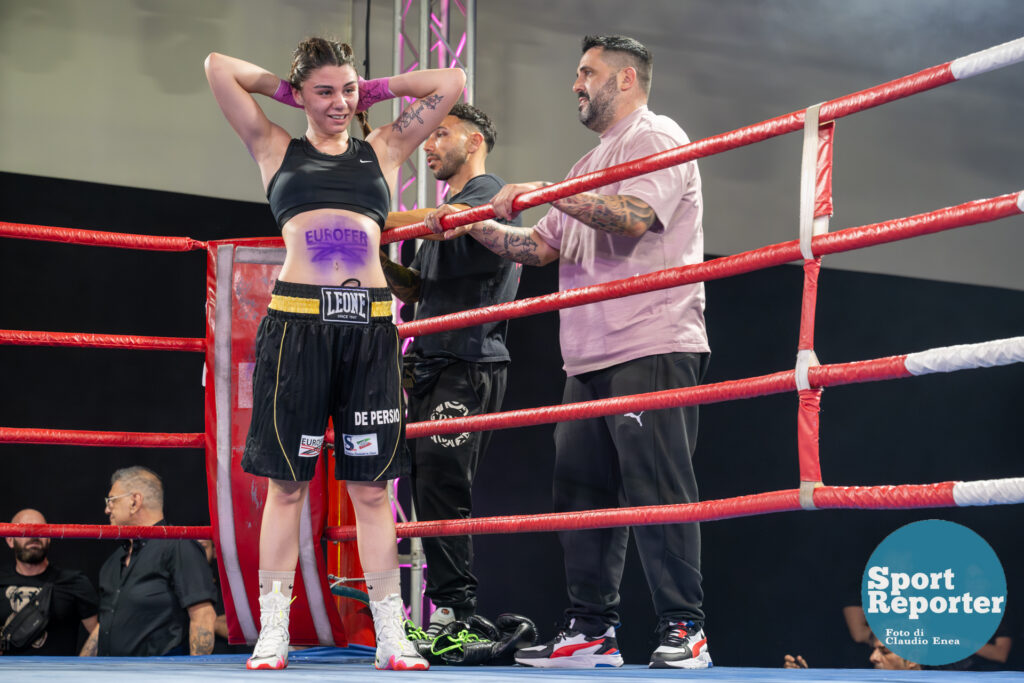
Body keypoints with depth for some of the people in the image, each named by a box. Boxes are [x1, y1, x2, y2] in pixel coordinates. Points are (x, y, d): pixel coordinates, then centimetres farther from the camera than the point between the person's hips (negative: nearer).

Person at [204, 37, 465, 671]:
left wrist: (374, 91, 21)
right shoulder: (277, 149, 14)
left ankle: (391, 635, 5)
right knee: (287, 481, 1)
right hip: (297, 320, -1)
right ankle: (273, 632, 6)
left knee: (372, 485, 3)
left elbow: (452, 83, 18)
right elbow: (218, 67, 11)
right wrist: (289, 91, 20)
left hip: (369, 324, 1)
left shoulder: (383, 150, 18)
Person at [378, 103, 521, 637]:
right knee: (428, 490, 4)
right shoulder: (450, 208, 26)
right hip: (432, 365, 9)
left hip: (469, 365, -9)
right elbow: (415, 289, 25)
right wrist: (378, 259, 6)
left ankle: (456, 608, -17)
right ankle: (451, 612, 6)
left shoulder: (488, 193, -3)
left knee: (440, 484, -18)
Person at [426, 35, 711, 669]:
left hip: (652, 348, -9)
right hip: (592, 357, 9)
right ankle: (591, 629, 11)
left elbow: (636, 216, -19)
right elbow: (542, 246, 25)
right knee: (581, 489, 6)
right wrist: (473, 225, 14)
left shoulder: (656, 137, -1)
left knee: (657, 490, -11)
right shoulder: (592, 164, 27)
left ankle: (685, 629, -8)